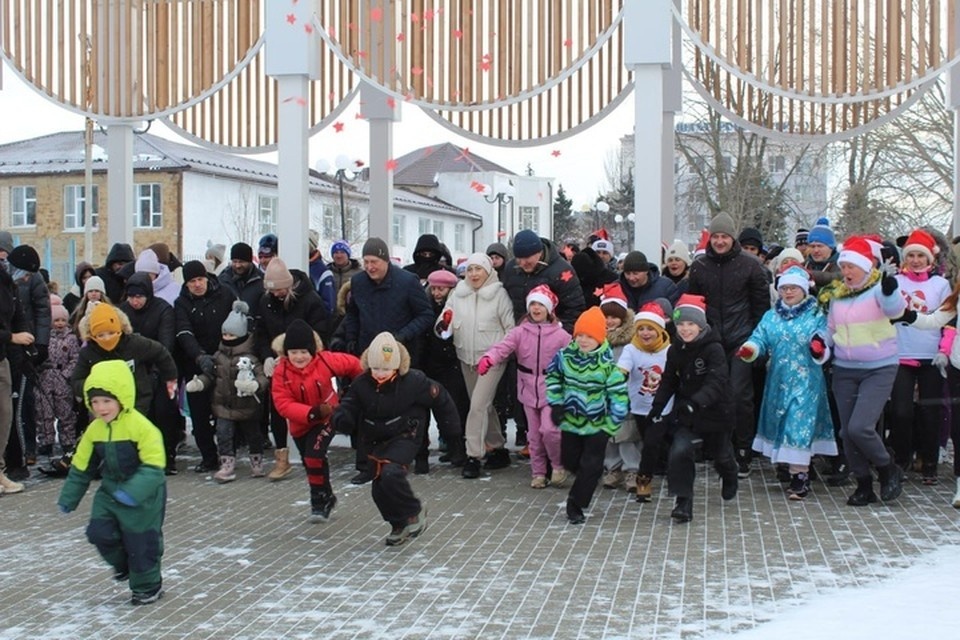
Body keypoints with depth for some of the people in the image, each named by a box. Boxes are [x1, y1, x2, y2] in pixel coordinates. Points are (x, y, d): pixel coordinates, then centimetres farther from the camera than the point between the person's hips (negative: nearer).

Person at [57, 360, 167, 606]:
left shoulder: (141, 427, -23)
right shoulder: (94, 430, -2)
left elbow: (153, 467, -27)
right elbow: (81, 467, 9)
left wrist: (133, 492, -37)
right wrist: (68, 498, 13)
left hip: (143, 498, -6)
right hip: (110, 492, 6)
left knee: (141, 542, 3)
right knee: (99, 532, -1)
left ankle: (147, 586, 24)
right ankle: (123, 563, 29)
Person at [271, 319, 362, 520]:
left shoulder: (325, 361, -21)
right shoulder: (281, 372, -20)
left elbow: (352, 364, -3)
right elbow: (283, 404, -25)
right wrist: (312, 413, -37)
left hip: (327, 418, -3)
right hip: (300, 424, 3)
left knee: (314, 456, -23)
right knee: (310, 463, 18)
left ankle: (319, 500, -5)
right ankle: (326, 498, 42)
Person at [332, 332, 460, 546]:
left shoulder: (413, 381, -18)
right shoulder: (361, 383, -9)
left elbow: (439, 397, -4)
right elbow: (349, 406, -5)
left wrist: (449, 427, 4)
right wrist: (342, 419, -30)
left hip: (404, 438, -5)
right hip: (375, 441, 5)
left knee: (391, 474, -27)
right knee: (380, 489, 5)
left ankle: (415, 512, -5)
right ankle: (400, 525, 26)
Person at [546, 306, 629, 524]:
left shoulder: (608, 364, -19)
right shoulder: (565, 355, -9)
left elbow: (619, 396, -14)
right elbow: (553, 376, 10)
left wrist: (611, 425, -13)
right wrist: (556, 403, 2)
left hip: (597, 424, -3)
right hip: (570, 419, 3)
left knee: (591, 466, 0)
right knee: (569, 461, 12)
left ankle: (575, 503, 11)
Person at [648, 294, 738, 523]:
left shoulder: (714, 349, -21)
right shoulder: (675, 350, -3)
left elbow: (716, 382, -32)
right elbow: (669, 380, 6)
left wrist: (696, 402, -47)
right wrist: (658, 405, -8)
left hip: (714, 412, -3)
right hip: (685, 414, 3)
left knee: (721, 454, 20)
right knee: (679, 452, -20)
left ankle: (730, 480, 56)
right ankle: (683, 502, -10)